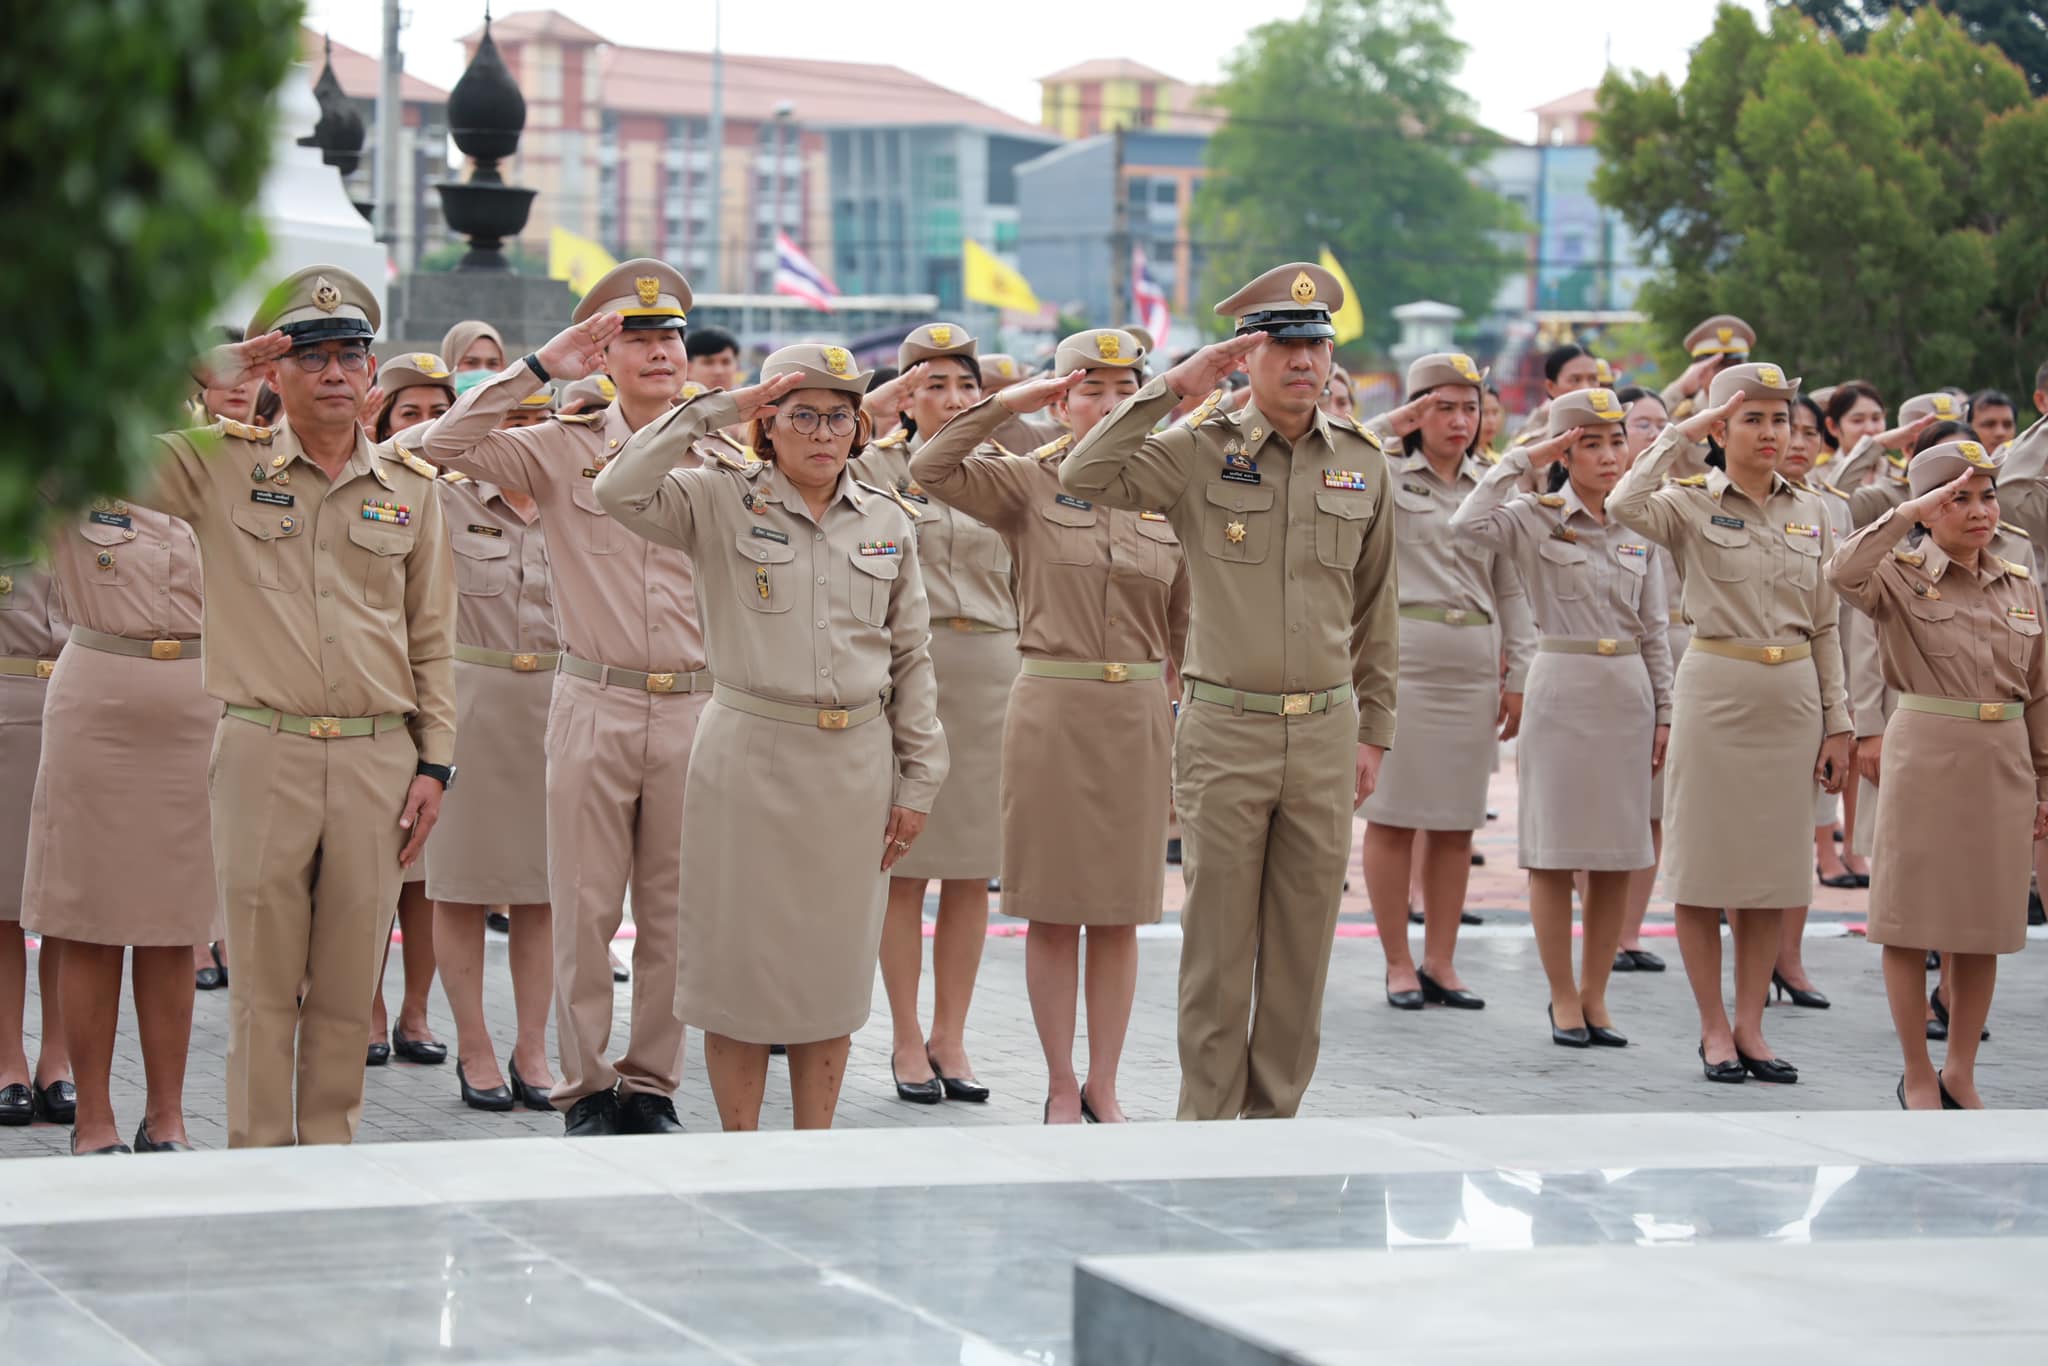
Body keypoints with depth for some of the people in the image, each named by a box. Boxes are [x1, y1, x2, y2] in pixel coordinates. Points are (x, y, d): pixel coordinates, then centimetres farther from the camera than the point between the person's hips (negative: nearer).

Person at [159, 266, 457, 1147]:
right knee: (263, 984, 3)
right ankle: (258, 1166, 10)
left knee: (348, 988, 7)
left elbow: (432, 640, 13)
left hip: (379, 759, 2)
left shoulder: (411, 487, 10)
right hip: (262, 752, -2)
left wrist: (433, 763, 6)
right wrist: (199, 376, -10)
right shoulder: (220, 465, 3)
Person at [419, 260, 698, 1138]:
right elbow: (441, 446, -8)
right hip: (594, 705, -1)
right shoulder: (562, 450, 3)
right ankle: (585, 1088, 10)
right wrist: (538, 368, -10)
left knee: (672, 912, 6)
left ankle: (652, 1083, 15)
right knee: (585, 908, 1)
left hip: (693, 707, 1)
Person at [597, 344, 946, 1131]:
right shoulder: (722, 503, -1)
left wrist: (917, 780, 8)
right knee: (743, 962, 1)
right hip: (750, 759, -3)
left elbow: (911, 659, 12)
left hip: (855, 765, 3)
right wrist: (712, 412, -16)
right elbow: (621, 491, -19)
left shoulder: (887, 522, 8)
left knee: (833, 971, 8)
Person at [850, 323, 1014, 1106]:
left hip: (993, 680, 3)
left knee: (973, 873, 5)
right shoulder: (878, 468, 3)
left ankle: (951, 1038, 14)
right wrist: (878, 401, -17)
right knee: (908, 867, 1)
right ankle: (908, 1041, 9)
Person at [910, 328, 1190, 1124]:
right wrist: (1006, 403, -16)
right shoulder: (1028, 485, 0)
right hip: (1052, 707, -2)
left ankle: (1104, 1086, 15)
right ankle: (1061, 1086, 12)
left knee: (1120, 914, 6)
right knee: (1054, 911, 3)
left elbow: (1183, 630, 15)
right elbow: (929, 470, -15)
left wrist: (1180, 721, 13)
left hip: (1141, 715, 2)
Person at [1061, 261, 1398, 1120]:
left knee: (1302, 942, 7)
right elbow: (1084, 477, -17)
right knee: (1218, 938, 1)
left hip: (1325, 732, 3)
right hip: (1225, 729, -3)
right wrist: (1172, 389, -17)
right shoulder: (1199, 452, -2)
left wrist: (1374, 731, 14)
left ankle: (1275, 1111, 18)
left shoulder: (1361, 463, 8)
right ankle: (1208, 1119, 10)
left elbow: (1374, 609, 15)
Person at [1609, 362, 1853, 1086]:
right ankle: (1714, 1027, 11)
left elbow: (1824, 626, 12)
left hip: (1793, 697, 4)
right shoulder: (1692, 504, -3)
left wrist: (1837, 721, 8)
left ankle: (1750, 1025, 15)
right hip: (1715, 691, -4)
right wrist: (1679, 434, -18)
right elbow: (1624, 505, -26)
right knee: (1705, 863, 1)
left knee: (1771, 864, 7)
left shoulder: (1811, 512, 9)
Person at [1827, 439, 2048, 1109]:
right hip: (1926, 756, -4)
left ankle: (1961, 1072, 20)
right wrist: (1911, 514, -26)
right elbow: (1844, 572, -26)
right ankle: (1917, 1075, 13)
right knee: (1914, 918, 1)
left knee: (1986, 925, 8)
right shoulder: (1901, 575, -3)